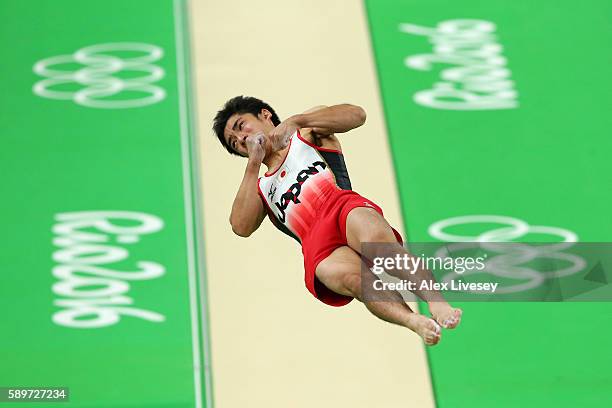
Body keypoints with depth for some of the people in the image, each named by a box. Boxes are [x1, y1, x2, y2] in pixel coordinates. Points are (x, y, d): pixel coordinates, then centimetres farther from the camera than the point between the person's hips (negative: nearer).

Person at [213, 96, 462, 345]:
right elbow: (241, 226, 15)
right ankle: (414, 322, -54)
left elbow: (356, 115, 10)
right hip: (317, 245, 2)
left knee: (375, 237, -38)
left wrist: (295, 121, 2)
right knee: (352, 278, -34)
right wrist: (253, 163, 18)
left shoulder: (306, 134, 31)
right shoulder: (259, 187, 38)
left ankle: (436, 302, -50)